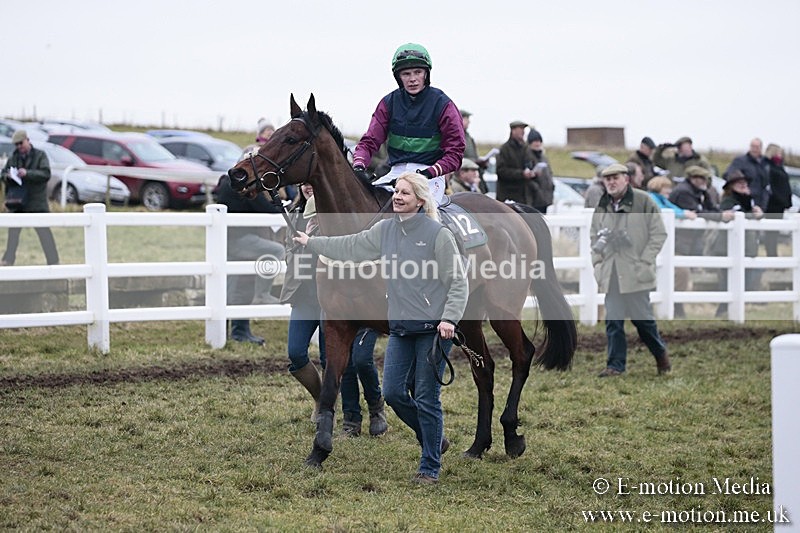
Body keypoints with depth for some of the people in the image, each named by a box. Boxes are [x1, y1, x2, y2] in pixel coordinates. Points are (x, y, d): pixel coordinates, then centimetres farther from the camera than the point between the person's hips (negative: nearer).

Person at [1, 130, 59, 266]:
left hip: (36, 202, -4)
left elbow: (46, 174, -14)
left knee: (44, 232, -3)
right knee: (13, 231, 8)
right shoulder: (14, 157, 9)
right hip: (18, 201, 4)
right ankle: (8, 260, 17)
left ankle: (53, 262, 1)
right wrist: (8, 176, -12)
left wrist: (27, 173, -26)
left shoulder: (40, 155, -3)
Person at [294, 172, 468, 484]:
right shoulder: (385, 230, 9)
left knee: (426, 398, -3)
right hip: (400, 328, 6)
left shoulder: (438, 234, -9)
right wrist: (311, 243, 28)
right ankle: (433, 440, 27)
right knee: (393, 392, 4)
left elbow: (458, 282, -9)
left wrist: (449, 318, -20)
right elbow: (350, 247, 21)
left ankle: (430, 467, 9)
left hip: (433, 329, -6)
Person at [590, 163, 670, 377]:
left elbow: (659, 234, -2)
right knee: (613, 320, 0)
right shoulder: (601, 207, 11)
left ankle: (661, 354, 26)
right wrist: (597, 263, 8)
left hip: (636, 272, -4)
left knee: (642, 318, 2)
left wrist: (644, 261, -9)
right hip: (611, 274, 4)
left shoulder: (644, 202, -3)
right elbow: (594, 237, 21)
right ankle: (616, 364, 7)